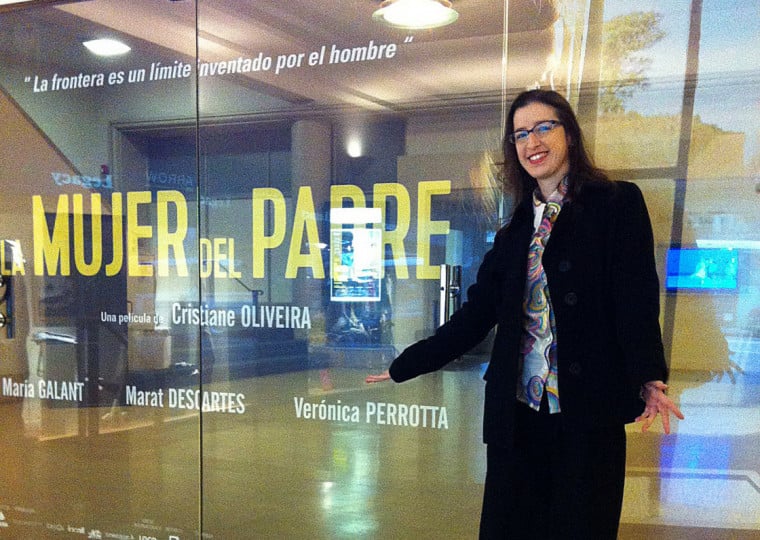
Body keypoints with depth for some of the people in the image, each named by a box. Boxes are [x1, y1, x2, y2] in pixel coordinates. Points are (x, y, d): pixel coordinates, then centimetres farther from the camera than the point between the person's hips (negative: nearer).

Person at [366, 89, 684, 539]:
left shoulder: (618, 203, 1)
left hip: (586, 411, -4)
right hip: (515, 412, 4)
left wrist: (649, 380, -24)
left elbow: (637, 298, -10)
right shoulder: (516, 231, 13)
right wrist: (403, 367, 11)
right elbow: (475, 316, 12)